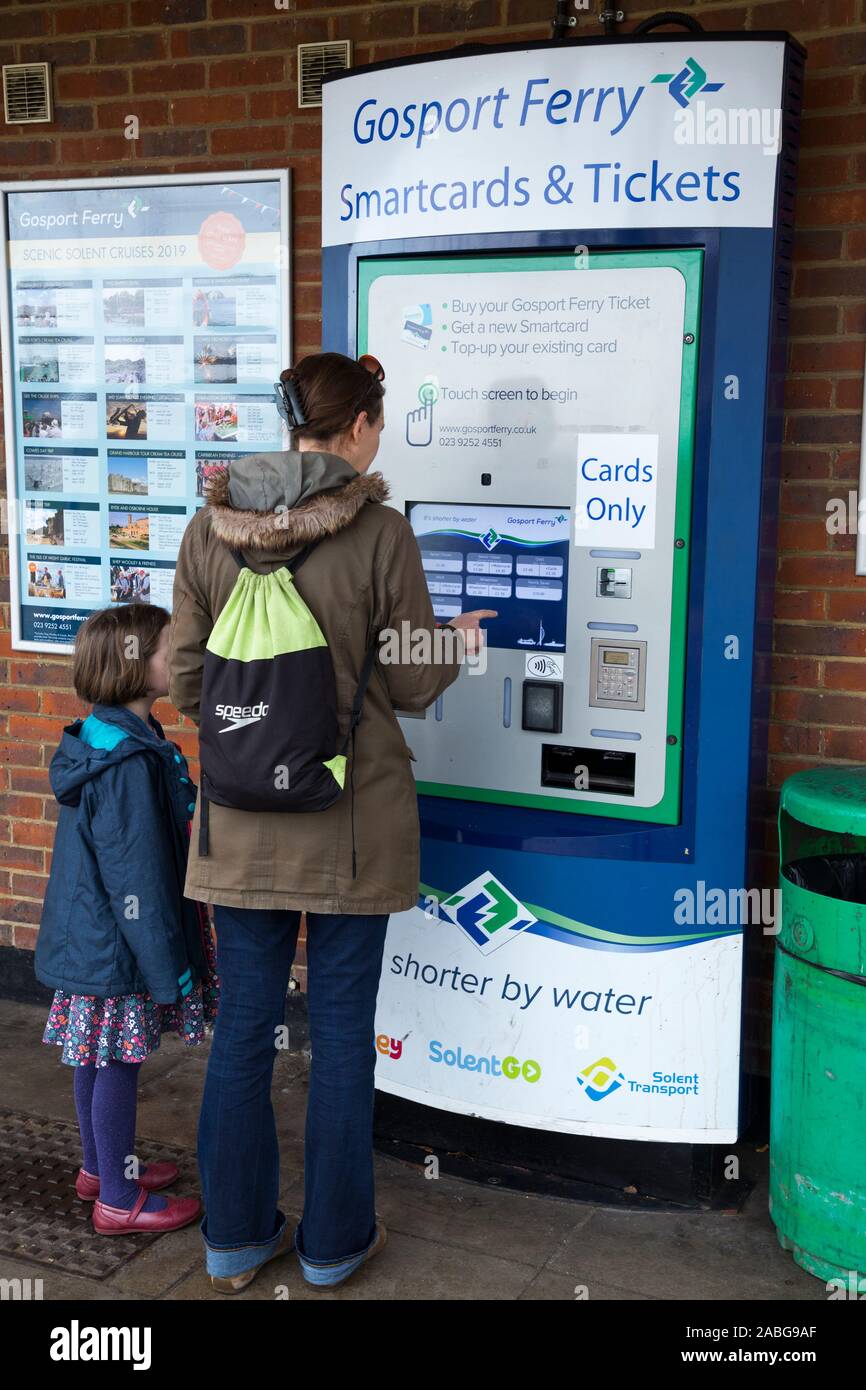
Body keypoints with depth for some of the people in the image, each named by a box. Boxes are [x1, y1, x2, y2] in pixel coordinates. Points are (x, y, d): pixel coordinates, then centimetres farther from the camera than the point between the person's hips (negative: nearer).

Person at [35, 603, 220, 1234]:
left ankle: (101, 1168, 38)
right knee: (118, 1065, 4)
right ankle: (119, 1201, 18)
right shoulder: (132, 762, -25)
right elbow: (137, 876, -24)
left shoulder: (104, 740, 6)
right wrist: (167, 964, -17)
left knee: (96, 1059, 21)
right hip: (119, 945, -10)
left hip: (89, 937, 10)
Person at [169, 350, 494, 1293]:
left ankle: (234, 1239, 28)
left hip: (241, 817, 4)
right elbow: (413, 684, -7)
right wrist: (461, 643, 14)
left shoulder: (209, 528, -2)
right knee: (342, 1027, 11)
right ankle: (333, 1243, 26)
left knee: (244, 1021, 14)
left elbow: (185, 680, 2)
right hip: (351, 818, -3)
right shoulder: (380, 533, -13)